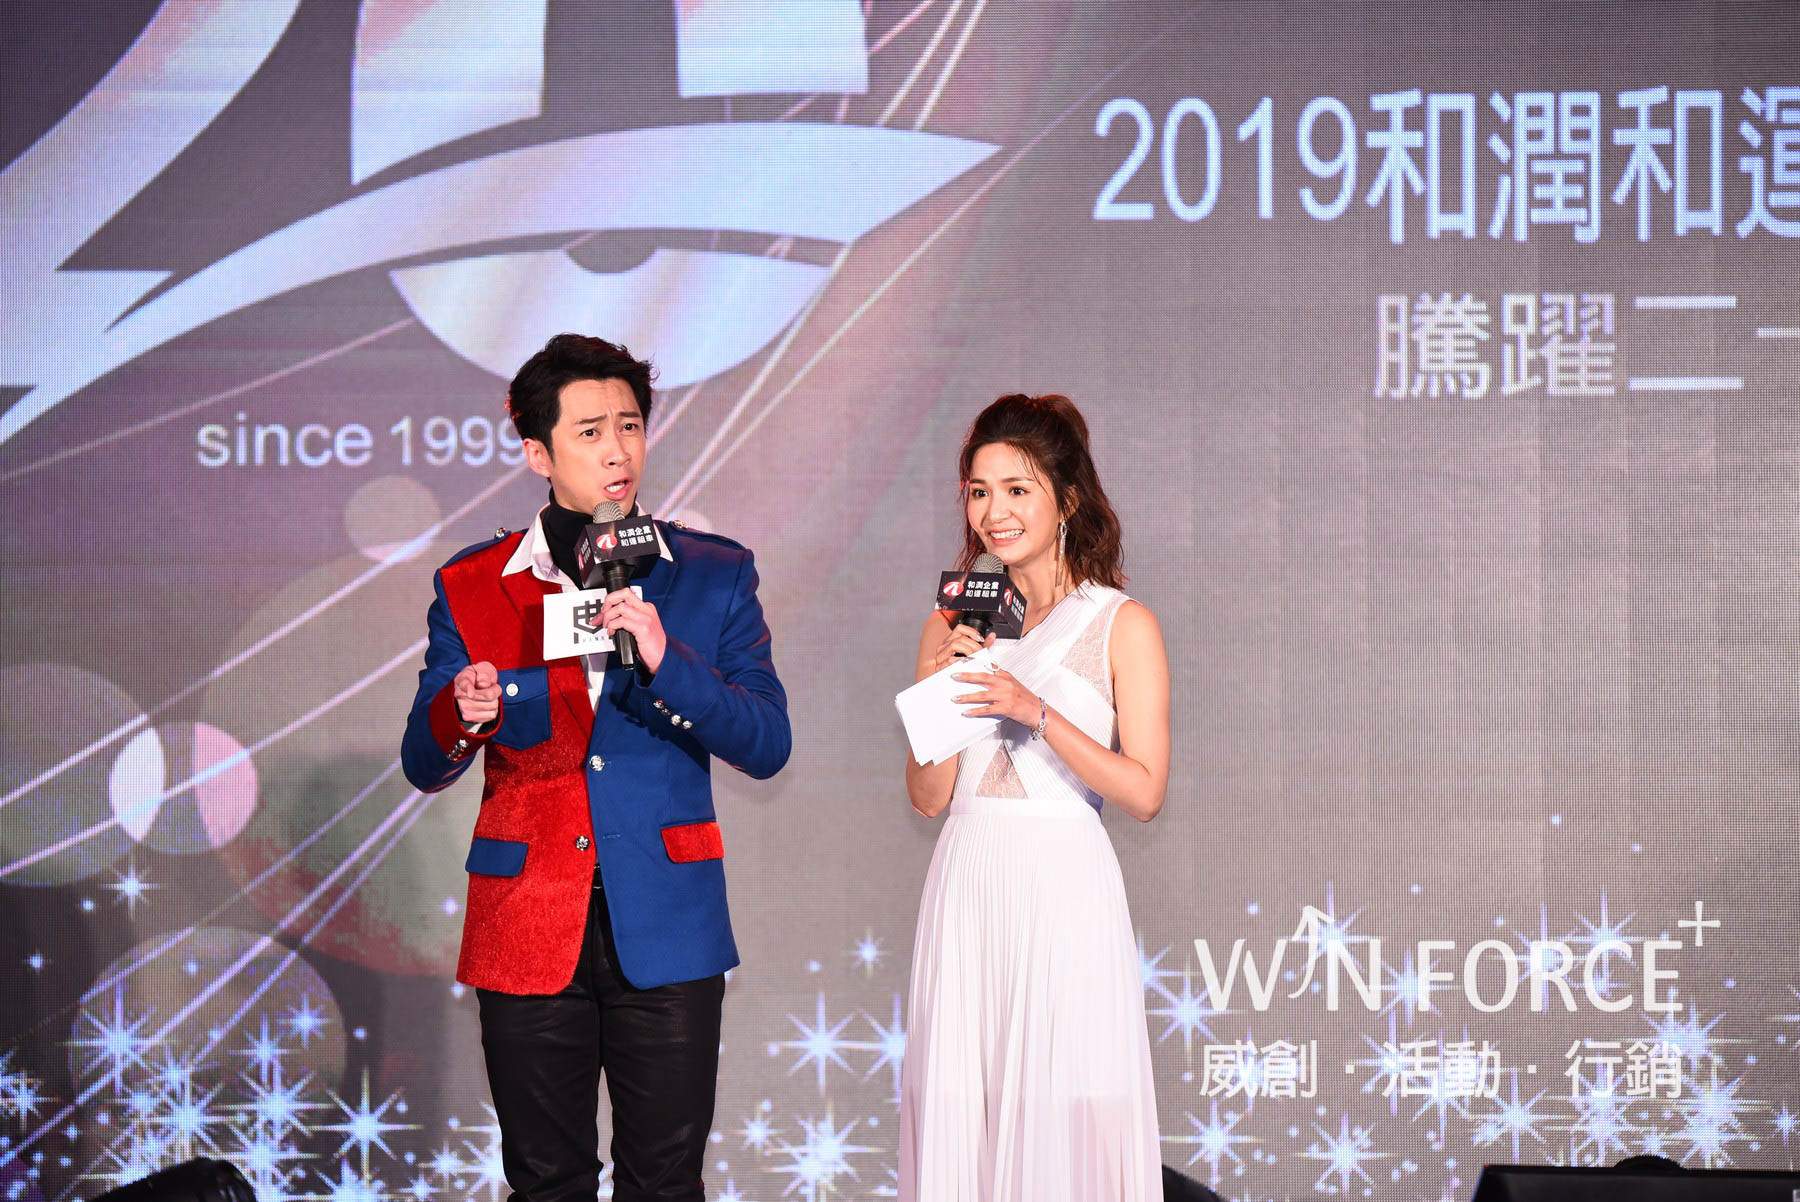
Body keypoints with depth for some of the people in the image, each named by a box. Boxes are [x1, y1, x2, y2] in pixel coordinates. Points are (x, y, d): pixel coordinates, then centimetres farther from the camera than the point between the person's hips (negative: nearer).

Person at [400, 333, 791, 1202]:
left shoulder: (713, 577, 5)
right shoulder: (472, 588, 5)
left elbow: (767, 745, -3)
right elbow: (423, 766, 4)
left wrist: (664, 658, -18)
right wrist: (460, 719, -20)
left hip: (666, 934, 0)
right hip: (530, 934, 0)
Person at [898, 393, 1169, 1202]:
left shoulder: (1122, 626, 0)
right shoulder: (952, 627, 10)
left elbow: (1143, 792, -7)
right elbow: (928, 796, 8)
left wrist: (1035, 712, -15)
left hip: (1064, 889, -3)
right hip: (967, 886, 4)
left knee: (1062, 1124, -4)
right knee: (961, 1116, 2)